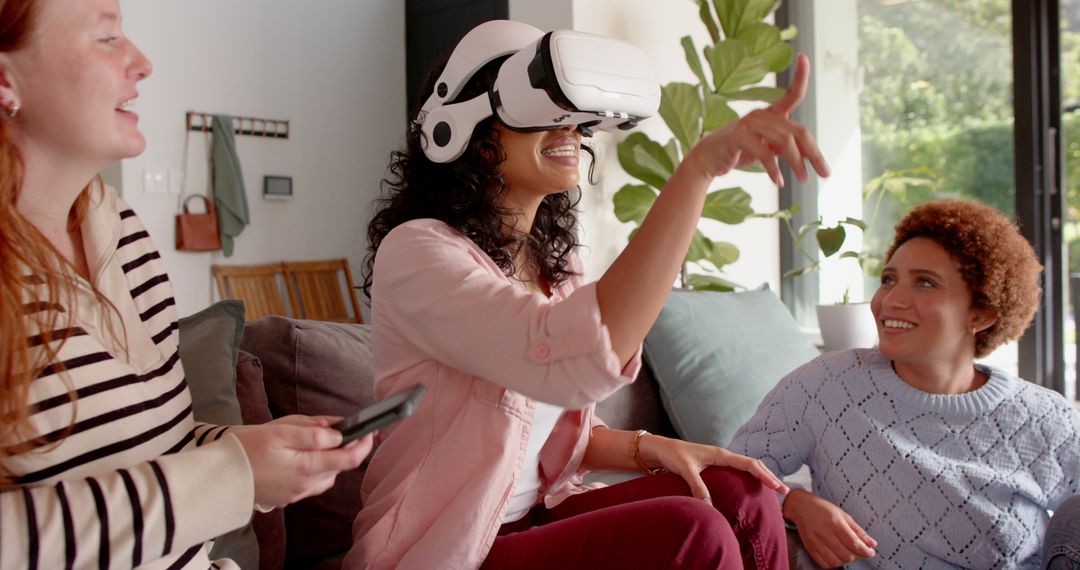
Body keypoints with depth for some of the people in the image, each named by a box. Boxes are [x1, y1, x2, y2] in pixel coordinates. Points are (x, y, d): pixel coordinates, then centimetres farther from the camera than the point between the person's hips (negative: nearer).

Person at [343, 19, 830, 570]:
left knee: (742, 498, -10)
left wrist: (650, 448, -6)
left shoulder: (555, 262, 9)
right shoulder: (414, 251, -18)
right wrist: (700, 165, -38)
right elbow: (575, 364, -36)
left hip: (538, 516, 8)